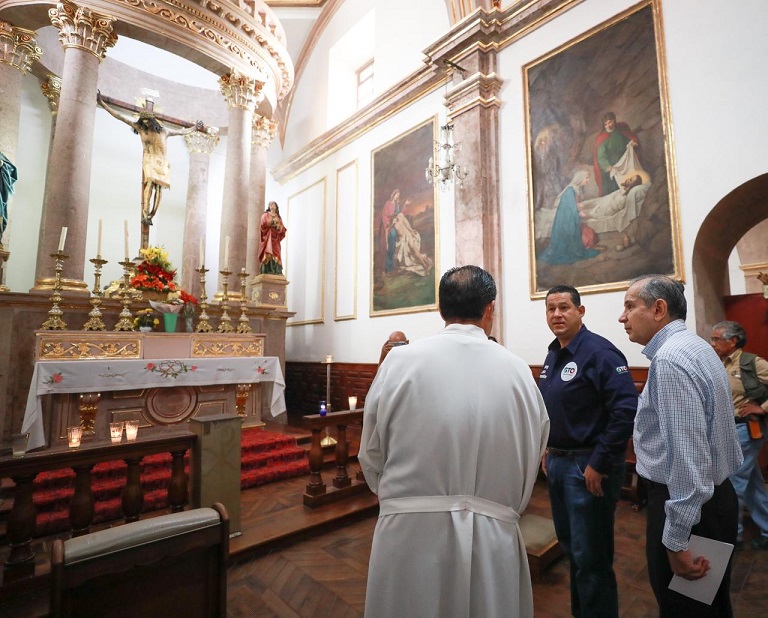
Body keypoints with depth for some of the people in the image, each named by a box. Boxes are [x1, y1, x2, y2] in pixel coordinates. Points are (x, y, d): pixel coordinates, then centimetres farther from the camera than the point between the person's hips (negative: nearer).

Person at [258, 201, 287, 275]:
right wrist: (272, 222, -8)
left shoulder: (279, 217, 22)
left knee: (276, 255, -8)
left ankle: (276, 272, -14)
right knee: (268, 254, -19)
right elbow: (263, 223, -3)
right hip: (267, 237, -3)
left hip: (275, 238, 3)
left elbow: (283, 229, 14)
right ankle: (267, 272, -25)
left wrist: (279, 226, -6)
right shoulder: (265, 215, 15)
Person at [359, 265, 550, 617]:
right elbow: (530, 463, 2)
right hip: (493, 538, 2)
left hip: (409, 534, -1)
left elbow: (371, 457, -3)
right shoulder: (518, 371, -8)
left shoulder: (400, 361, -12)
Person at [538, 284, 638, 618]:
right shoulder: (553, 355, 9)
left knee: (590, 556, 5)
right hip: (557, 461, 9)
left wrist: (599, 464, -21)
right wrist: (548, 449, 14)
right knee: (569, 544, 23)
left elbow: (627, 410, -24)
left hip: (588, 465, -8)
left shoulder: (599, 352, -17)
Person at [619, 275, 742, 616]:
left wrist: (676, 539, -22)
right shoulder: (696, 346, 8)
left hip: (688, 503, -10)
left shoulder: (669, 360, -24)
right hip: (715, 495, 10)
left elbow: (688, 455, -28)